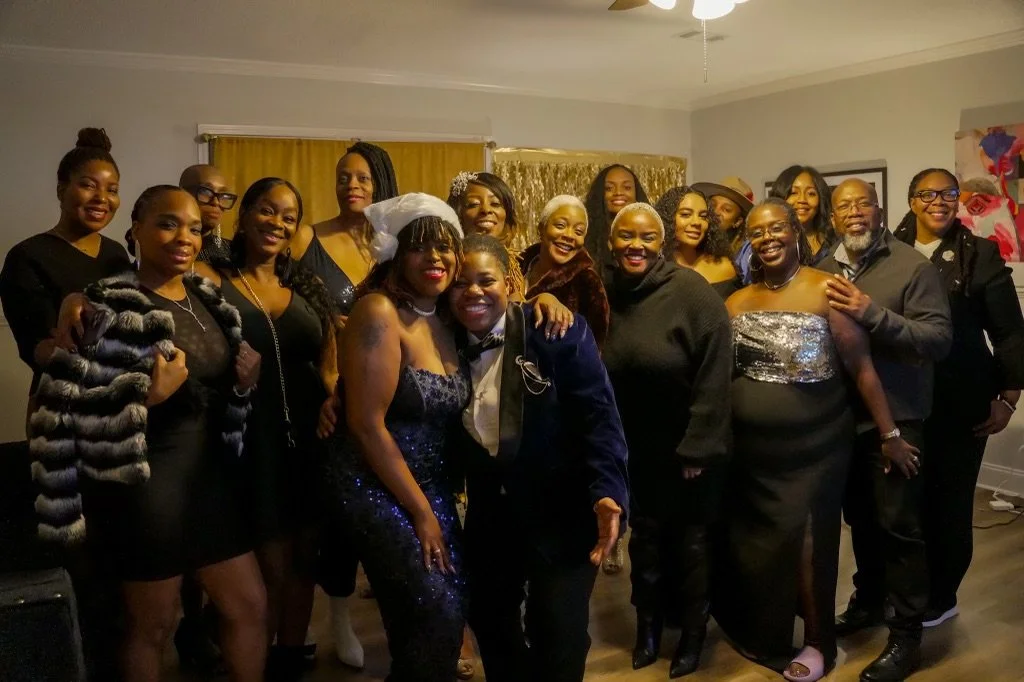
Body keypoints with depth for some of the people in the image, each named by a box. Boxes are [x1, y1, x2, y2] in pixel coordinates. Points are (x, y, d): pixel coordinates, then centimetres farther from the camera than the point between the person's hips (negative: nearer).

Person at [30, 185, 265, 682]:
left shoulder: (207, 298, 7)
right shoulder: (110, 307, -15)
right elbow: (69, 405, -19)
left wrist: (247, 374, 0)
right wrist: (150, 394, -28)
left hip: (211, 472, 7)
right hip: (146, 482, -7)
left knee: (250, 606, 15)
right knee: (153, 624, 12)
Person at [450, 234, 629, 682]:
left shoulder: (558, 330, -13)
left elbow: (598, 415, -16)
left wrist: (605, 491, -27)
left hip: (560, 509, -5)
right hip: (489, 513, 5)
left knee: (557, 633, 1)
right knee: (487, 616, 20)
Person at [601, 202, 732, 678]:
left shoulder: (691, 291, -18)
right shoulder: (602, 292, -4)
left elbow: (714, 373, -18)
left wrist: (698, 446, -18)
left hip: (686, 445, -4)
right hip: (633, 446, 4)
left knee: (689, 537, 11)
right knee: (644, 533, 17)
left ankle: (693, 632, 31)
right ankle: (648, 625, 36)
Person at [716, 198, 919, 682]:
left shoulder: (826, 291, -12)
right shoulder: (736, 302, 4)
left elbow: (862, 367, -11)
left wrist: (889, 433, -9)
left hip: (812, 447, -5)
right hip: (751, 450, 5)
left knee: (804, 543, 3)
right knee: (750, 541, 15)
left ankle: (817, 643, 26)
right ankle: (759, 632, 37)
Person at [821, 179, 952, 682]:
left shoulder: (912, 265, -10)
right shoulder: (824, 270, 6)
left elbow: (940, 339, -19)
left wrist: (873, 314, -28)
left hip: (895, 417, -5)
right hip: (842, 416, 5)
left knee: (898, 524, 2)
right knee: (859, 517, 18)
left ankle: (906, 634, 15)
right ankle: (869, 600, 37)